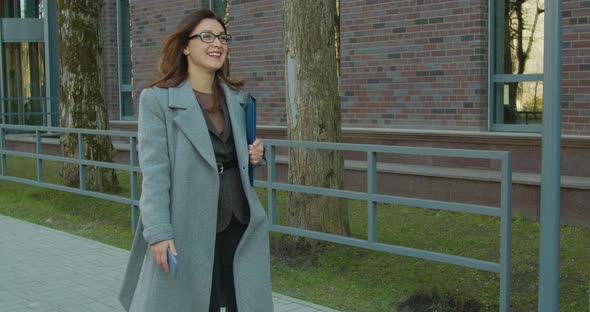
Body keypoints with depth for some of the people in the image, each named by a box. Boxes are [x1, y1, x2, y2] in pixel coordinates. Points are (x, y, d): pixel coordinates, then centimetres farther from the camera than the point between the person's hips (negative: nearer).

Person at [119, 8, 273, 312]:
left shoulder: (236, 97, 11)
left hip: (240, 222, 5)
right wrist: (158, 232, -18)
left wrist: (255, 154, 1)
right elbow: (154, 170, -12)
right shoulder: (157, 99, -7)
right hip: (190, 228, -5)